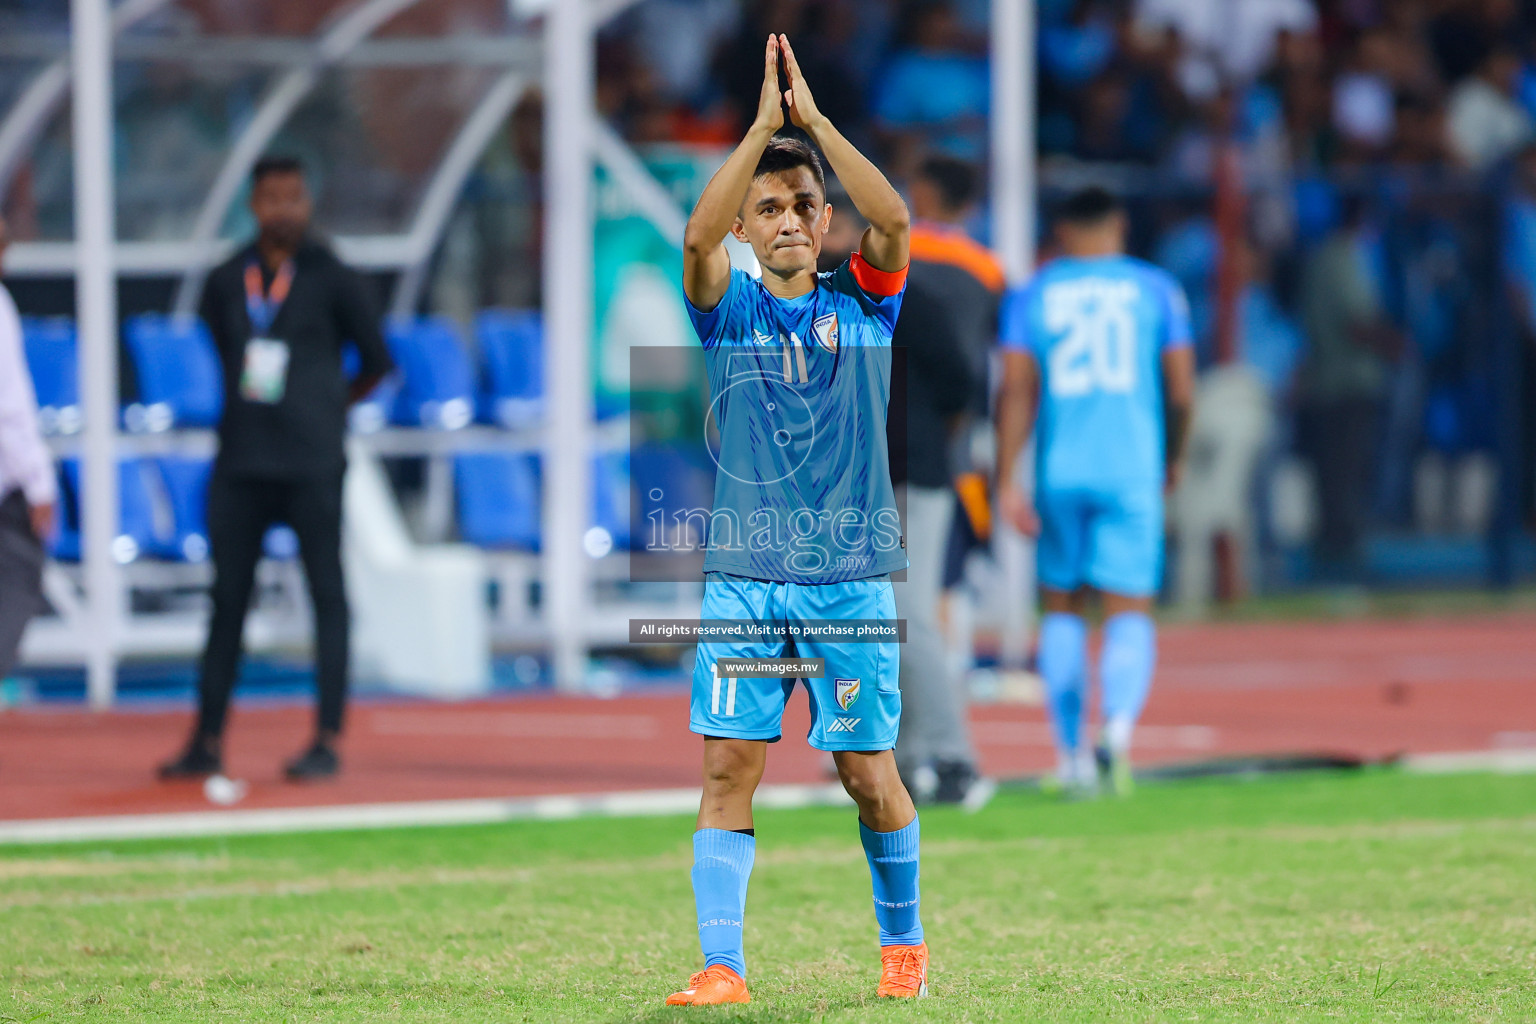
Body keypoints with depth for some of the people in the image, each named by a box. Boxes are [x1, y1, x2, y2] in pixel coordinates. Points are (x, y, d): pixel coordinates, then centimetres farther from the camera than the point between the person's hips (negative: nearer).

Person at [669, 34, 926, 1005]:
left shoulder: (861, 302, 5)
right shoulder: (729, 309, 4)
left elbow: (893, 219, -14)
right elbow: (696, 235, -16)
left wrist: (814, 115, -17)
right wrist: (764, 125, -21)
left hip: (851, 574, 0)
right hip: (742, 577, 0)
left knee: (869, 772, 4)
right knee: (729, 764, -8)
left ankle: (903, 941, 25)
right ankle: (723, 965, -9)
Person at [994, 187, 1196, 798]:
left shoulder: (1031, 295, 7)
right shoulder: (1155, 289, 6)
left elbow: (1016, 391, -3)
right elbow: (1181, 391, 4)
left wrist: (1006, 480, -6)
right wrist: (1173, 458, 21)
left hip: (1058, 472, 1)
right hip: (1132, 470, -1)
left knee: (1062, 609, 15)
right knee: (1130, 611, -3)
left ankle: (1069, 752, 12)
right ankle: (1119, 721, -30)